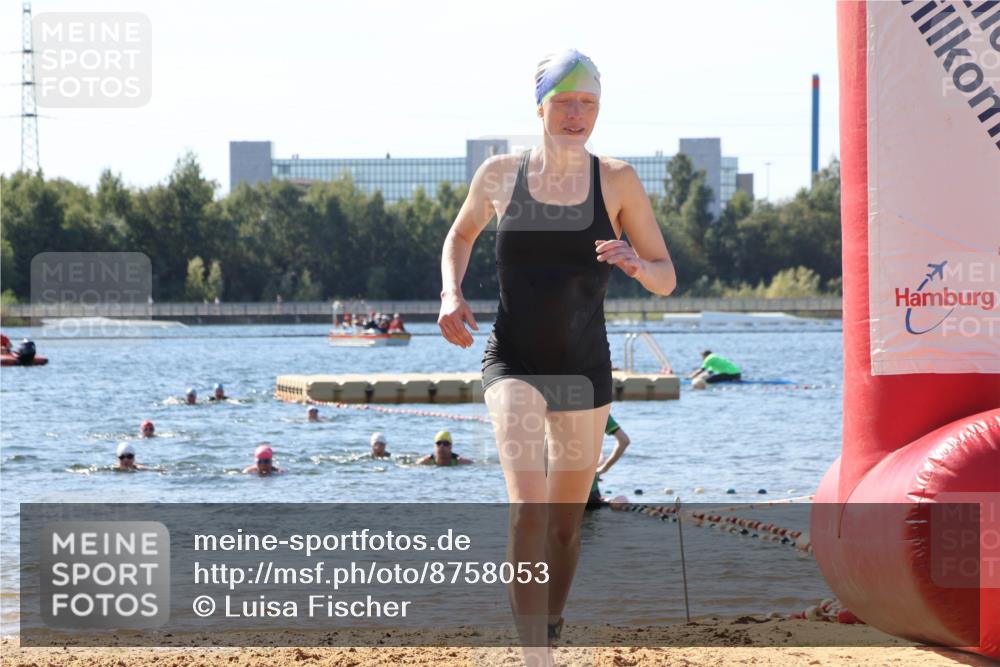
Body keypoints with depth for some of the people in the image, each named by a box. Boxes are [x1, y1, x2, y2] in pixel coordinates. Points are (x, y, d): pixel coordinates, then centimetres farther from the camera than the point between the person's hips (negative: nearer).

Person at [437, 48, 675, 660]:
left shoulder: (617, 182, -3)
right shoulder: (500, 175, -1)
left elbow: (667, 280, 0)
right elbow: (461, 235, 20)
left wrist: (636, 264, -23)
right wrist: (451, 294, 1)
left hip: (584, 372, 2)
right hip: (514, 364, -1)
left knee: (567, 523, 14)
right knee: (529, 507, -22)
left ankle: (551, 631, 40)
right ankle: (535, 660, -25)